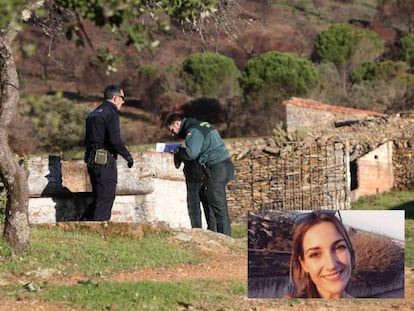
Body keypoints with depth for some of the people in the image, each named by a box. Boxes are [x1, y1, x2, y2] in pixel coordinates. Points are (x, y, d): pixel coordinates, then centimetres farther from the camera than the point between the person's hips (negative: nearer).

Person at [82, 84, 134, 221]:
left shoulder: (93, 114, 19)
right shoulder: (111, 113, -10)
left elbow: (87, 140, 21)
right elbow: (115, 139, -20)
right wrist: (128, 156, -9)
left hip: (91, 160, 9)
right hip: (105, 160, -9)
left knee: (98, 199, 16)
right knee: (105, 199, -5)